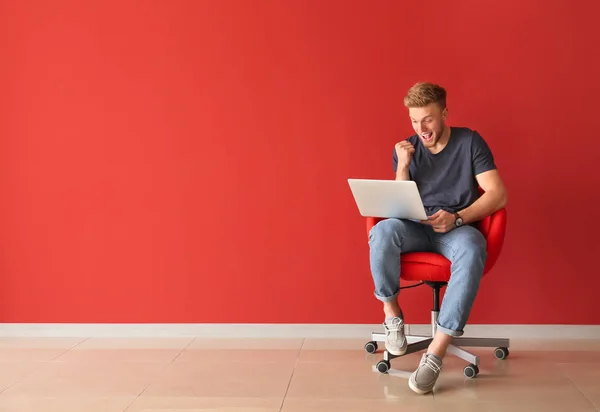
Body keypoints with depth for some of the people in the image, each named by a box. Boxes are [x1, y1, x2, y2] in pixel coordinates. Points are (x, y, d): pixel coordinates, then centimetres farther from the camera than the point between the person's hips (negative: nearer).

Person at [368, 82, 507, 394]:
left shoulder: (470, 142, 0)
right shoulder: (405, 149, 7)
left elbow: (498, 194, -7)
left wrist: (457, 218, -22)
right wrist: (403, 166, -11)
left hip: (459, 228, -2)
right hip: (416, 228, 2)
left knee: (471, 250, -40)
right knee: (383, 231, -34)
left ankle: (435, 353, -41)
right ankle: (392, 314, -12)